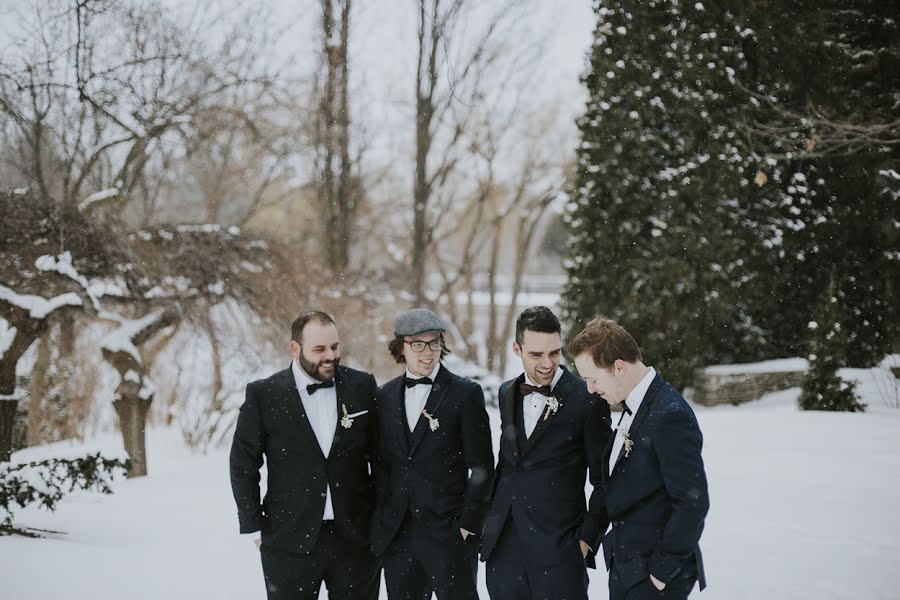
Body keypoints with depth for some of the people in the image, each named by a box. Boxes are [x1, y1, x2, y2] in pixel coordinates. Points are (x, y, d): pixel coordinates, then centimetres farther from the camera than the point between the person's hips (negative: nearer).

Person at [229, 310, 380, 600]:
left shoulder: (361, 386, 1)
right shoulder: (263, 394, -4)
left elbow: (379, 453, 7)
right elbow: (243, 464, 1)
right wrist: (255, 528, 0)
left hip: (356, 540, 2)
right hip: (290, 542, -2)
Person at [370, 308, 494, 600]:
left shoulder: (466, 393, -3)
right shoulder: (385, 395, 11)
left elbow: (482, 467, -4)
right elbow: (382, 463, 14)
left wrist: (469, 524, -8)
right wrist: (379, 521, 7)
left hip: (449, 532, -4)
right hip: (396, 533, 4)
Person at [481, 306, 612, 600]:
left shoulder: (586, 399, -7)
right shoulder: (507, 393, 11)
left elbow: (603, 481, -4)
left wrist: (588, 537, -8)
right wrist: (491, 519, 15)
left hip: (558, 546, -5)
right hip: (503, 543, 5)